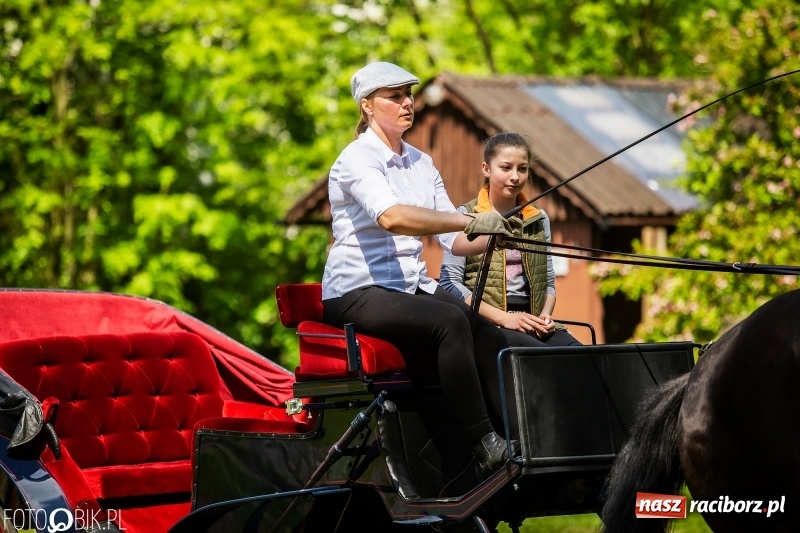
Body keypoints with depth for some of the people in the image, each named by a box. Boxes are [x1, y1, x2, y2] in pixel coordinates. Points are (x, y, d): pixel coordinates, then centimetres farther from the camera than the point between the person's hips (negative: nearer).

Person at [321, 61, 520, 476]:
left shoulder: (420, 163, 15)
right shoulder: (358, 158, -9)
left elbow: (455, 241, 10)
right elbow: (391, 216, -30)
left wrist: (497, 236, -12)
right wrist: (471, 221, -38)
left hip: (412, 286, 7)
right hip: (358, 292, -7)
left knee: (488, 336, -20)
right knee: (451, 322, -32)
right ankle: (484, 445, -33)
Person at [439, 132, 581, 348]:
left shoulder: (539, 219, 20)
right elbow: (450, 281, -4)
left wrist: (545, 315, -2)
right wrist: (503, 317, -13)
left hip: (531, 323, 5)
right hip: (486, 325, -5)